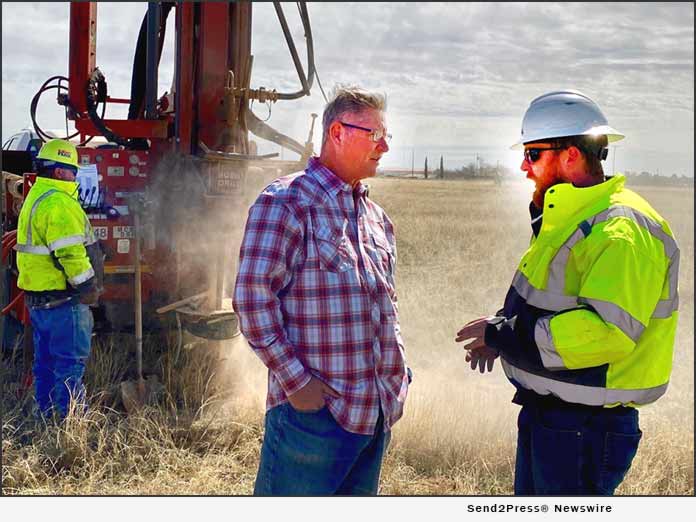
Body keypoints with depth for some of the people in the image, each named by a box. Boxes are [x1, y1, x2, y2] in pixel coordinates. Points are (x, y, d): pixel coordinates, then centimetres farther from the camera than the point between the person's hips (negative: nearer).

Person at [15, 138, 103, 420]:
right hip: (63, 300, -10)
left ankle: (48, 414, 26)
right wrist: (88, 286, -16)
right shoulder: (58, 203, -19)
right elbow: (69, 251, -24)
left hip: (37, 296, 10)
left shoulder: (35, 197, 16)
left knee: (46, 360, 17)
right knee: (70, 360, -3)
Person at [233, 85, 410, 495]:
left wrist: (398, 372, 13)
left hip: (378, 412, 8)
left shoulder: (376, 216, 17)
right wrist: (296, 381, -18)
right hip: (314, 408, -8)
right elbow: (252, 296, -15)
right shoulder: (286, 203, -9)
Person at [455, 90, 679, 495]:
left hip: (583, 428, -10)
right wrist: (503, 330, 4)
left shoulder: (622, 230, -21)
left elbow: (607, 331, -30)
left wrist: (502, 334, -22)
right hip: (545, 414, 10)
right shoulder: (567, 219, 12)